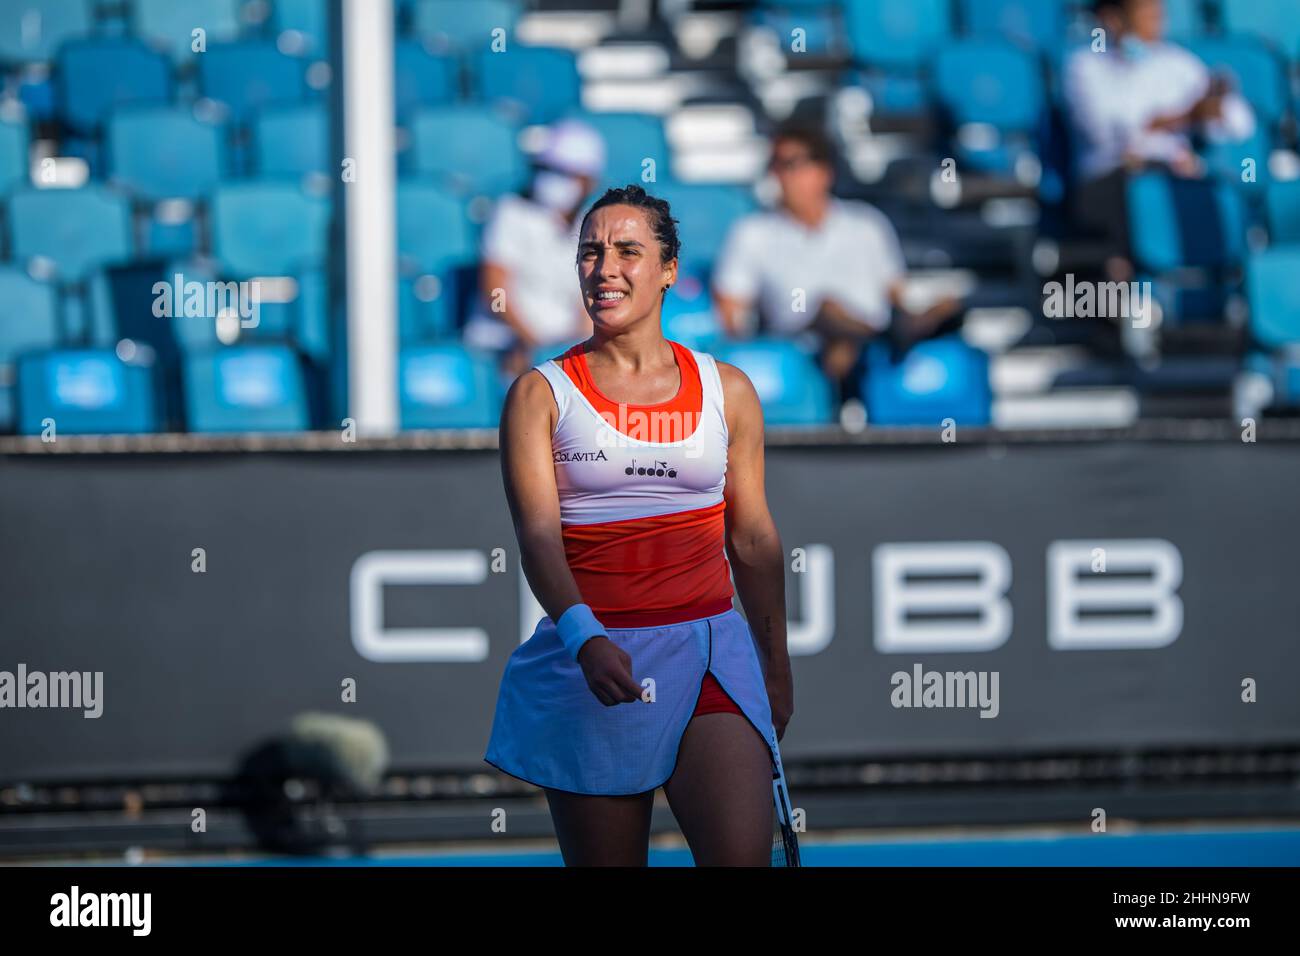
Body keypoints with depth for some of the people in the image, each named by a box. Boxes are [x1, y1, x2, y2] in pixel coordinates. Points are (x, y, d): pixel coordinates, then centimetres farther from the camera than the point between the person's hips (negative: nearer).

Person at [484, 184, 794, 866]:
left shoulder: (725, 391, 9)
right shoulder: (541, 394, 2)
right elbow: (537, 534, -10)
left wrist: (776, 669, 16)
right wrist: (585, 638, -27)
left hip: (711, 653, 1)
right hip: (591, 652, -1)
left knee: (743, 858, -18)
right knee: (604, 863, 3)